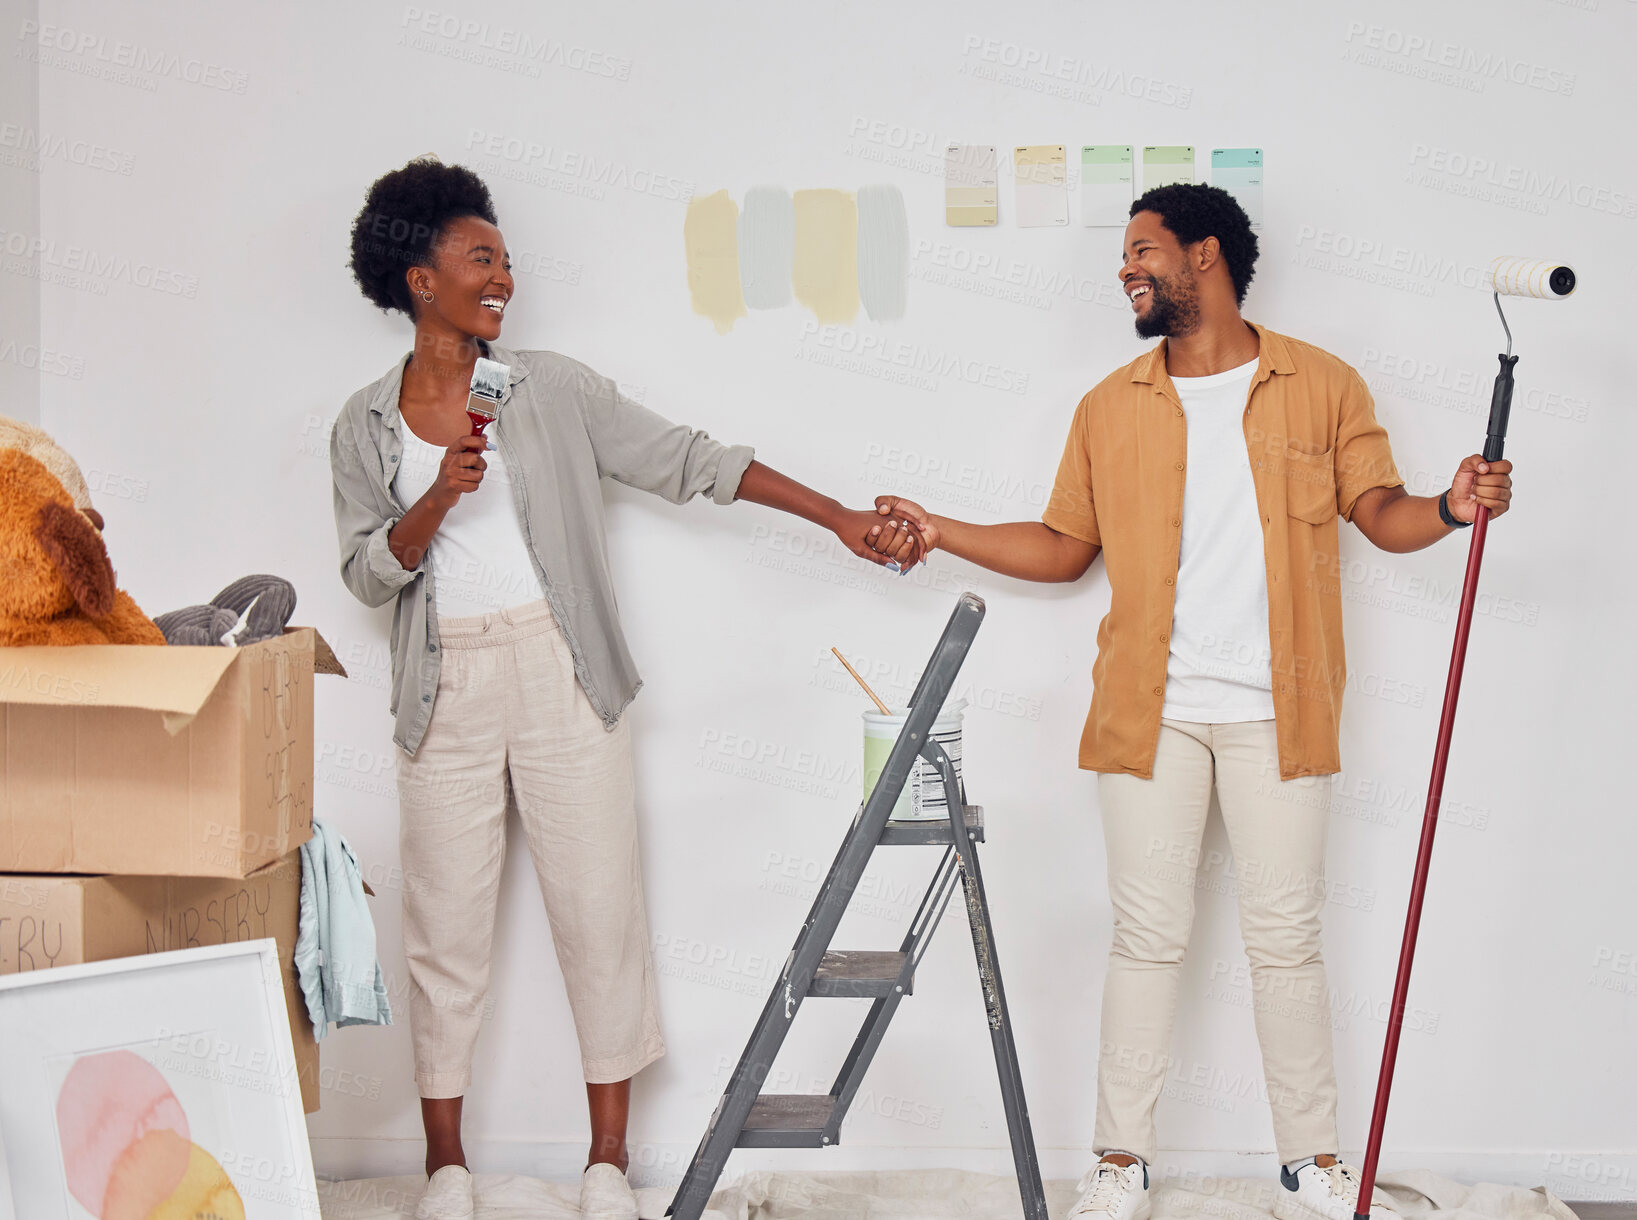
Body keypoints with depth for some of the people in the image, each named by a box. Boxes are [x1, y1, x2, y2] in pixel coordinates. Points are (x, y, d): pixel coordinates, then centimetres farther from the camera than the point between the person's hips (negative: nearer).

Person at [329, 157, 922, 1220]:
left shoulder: (553, 390, 4)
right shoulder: (366, 426, 8)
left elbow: (690, 461, 3)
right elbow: (368, 572, 2)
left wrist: (841, 517, -2)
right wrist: (438, 498, -16)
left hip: (563, 677, 0)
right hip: (447, 690, 1)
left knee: (600, 910, -1)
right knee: (447, 924, 3)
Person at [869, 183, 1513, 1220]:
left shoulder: (1323, 386, 5)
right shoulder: (1110, 408, 11)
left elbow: (1379, 511, 3)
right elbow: (1065, 546, 14)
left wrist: (1447, 509, -18)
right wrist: (943, 532, 7)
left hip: (1275, 708, -1)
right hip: (1151, 707, 2)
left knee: (1286, 935, 3)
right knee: (1149, 933, 3)